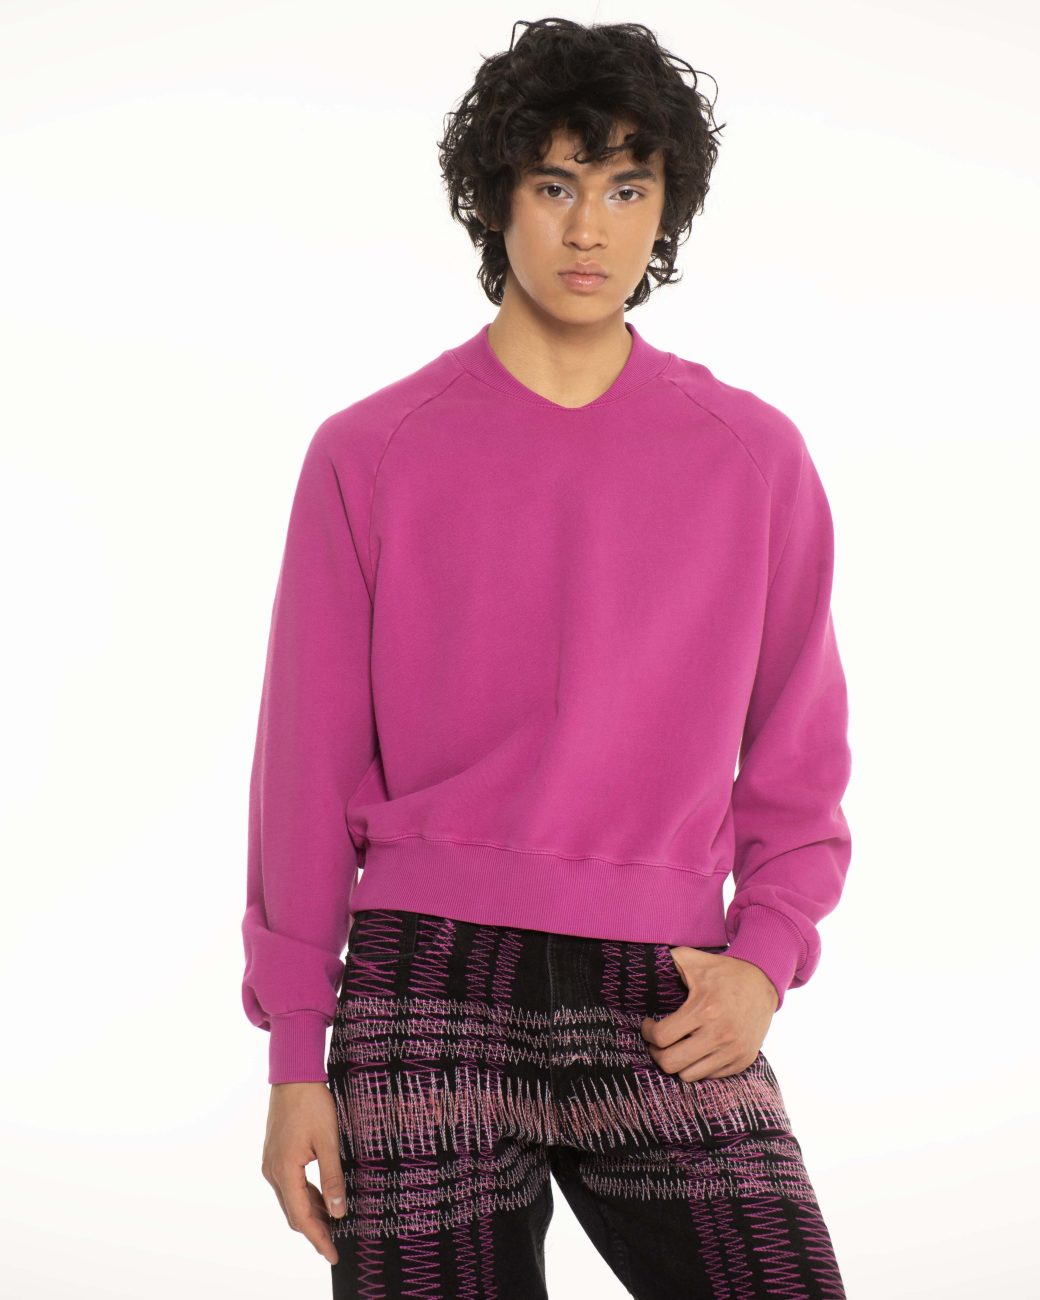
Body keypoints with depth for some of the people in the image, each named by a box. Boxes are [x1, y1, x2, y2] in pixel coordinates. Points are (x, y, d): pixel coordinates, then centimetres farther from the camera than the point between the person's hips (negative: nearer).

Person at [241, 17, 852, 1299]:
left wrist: (765, 959, -4)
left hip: (668, 1014, 1)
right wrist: (294, 1056, 4)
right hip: (427, 1000, -1)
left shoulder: (755, 458, 6)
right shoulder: (370, 456, 2)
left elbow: (799, 749, 12)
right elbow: (309, 761, 5)